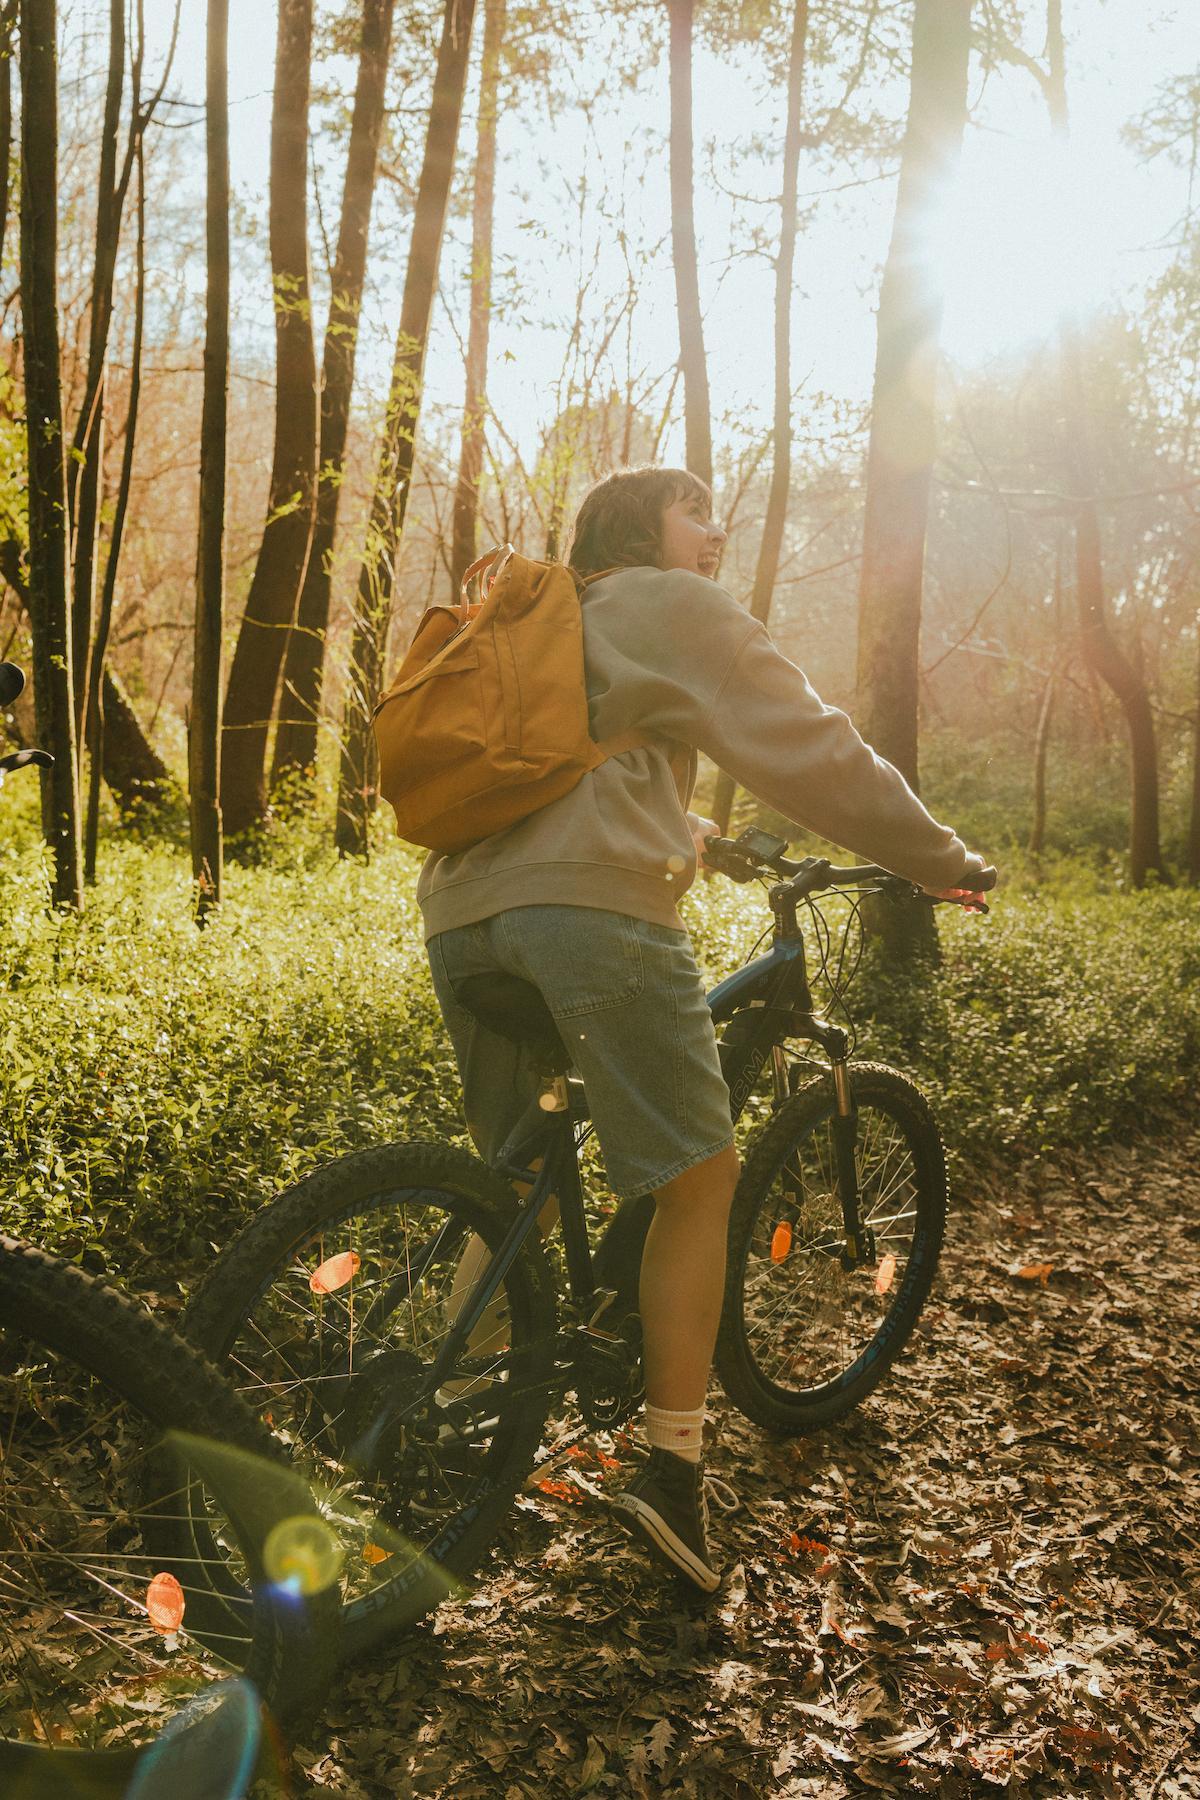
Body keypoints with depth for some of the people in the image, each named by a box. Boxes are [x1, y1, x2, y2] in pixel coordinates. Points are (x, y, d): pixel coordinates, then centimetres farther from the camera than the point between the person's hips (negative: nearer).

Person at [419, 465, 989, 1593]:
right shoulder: (675, 607, 10)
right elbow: (811, 751, 4)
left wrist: (683, 834, 54)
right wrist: (943, 862, 12)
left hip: (461, 909, 8)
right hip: (593, 906, -8)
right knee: (699, 1179, 3)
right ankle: (670, 1472, 4)